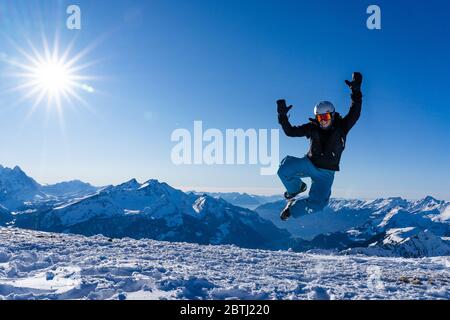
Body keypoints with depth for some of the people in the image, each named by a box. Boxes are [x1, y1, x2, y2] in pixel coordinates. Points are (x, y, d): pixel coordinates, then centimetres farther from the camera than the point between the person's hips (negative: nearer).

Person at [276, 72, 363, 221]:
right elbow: (290, 131, -3)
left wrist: (356, 91, -29)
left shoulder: (341, 127, -7)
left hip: (326, 173, -1)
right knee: (284, 170, -28)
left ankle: (292, 208, 11)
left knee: (317, 203, -18)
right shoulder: (312, 128, -4)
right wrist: (282, 116, -17)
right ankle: (296, 188, 5)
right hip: (309, 164, 1)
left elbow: (355, 114, -20)